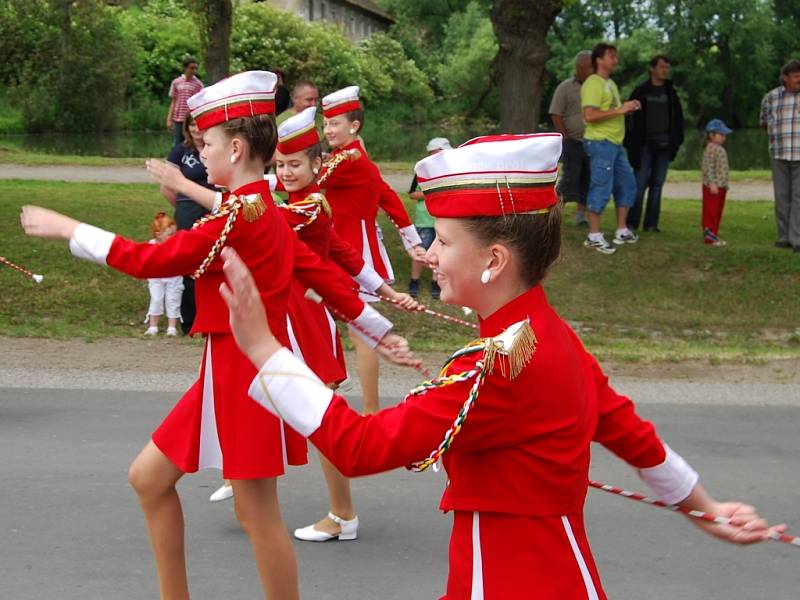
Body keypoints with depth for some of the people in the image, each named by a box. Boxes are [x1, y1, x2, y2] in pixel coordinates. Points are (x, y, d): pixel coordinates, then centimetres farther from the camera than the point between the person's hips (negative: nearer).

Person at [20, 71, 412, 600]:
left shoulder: (237, 218, -19)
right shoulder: (266, 213, 11)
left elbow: (151, 260, -17)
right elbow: (320, 273, 15)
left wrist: (70, 230, -9)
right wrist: (379, 330, 20)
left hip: (247, 372, -10)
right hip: (230, 371, 10)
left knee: (256, 508, -1)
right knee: (149, 477, 14)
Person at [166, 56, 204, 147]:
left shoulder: (198, 84, 2)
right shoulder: (176, 82, 6)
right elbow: (173, 102, 9)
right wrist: (169, 119, 3)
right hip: (178, 120, 1)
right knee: (177, 145, 6)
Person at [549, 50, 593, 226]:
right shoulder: (566, 87, -2)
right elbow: (555, 115, -5)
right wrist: (566, 138, -10)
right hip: (573, 142, -5)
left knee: (587, 181, 6)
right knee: (570, 179, -8)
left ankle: (581, 215, 14)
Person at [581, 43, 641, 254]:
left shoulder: (610, 84, 18)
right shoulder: (592, 84, -13)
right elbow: (589, 115, -23)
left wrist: (628, 108, 7)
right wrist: (619, 110, -21)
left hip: (616, 144, 10)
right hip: (600, 143, -10)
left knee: (627, 185, 13)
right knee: (601, 189, -7)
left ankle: (622, 231, 22)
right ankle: (594, 236, 1)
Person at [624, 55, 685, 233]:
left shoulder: (670, 92, 11)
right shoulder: (641, 91, 0)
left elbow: (678, 117, 16)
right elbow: (630, 116, -2)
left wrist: (677, 140, 7)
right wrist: (630, 142, -9)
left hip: (664, 145, 4)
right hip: (645, 144, -4)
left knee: (657, 184, 4)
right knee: (640, 183, -7)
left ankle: (651, 223, 8)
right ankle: (632, 223, -2)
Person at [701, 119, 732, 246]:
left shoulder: (720, 149, 17)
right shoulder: (710, 149, -14)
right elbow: (707, 167, -21)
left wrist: (725, 184, 21)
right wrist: (712, 183, -25)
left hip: (721, 186, 10)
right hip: (712, 187, -10)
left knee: (718, 212, 12)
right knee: (710, 211, -6)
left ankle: (713, 234, 17)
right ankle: (709, 235, -5)